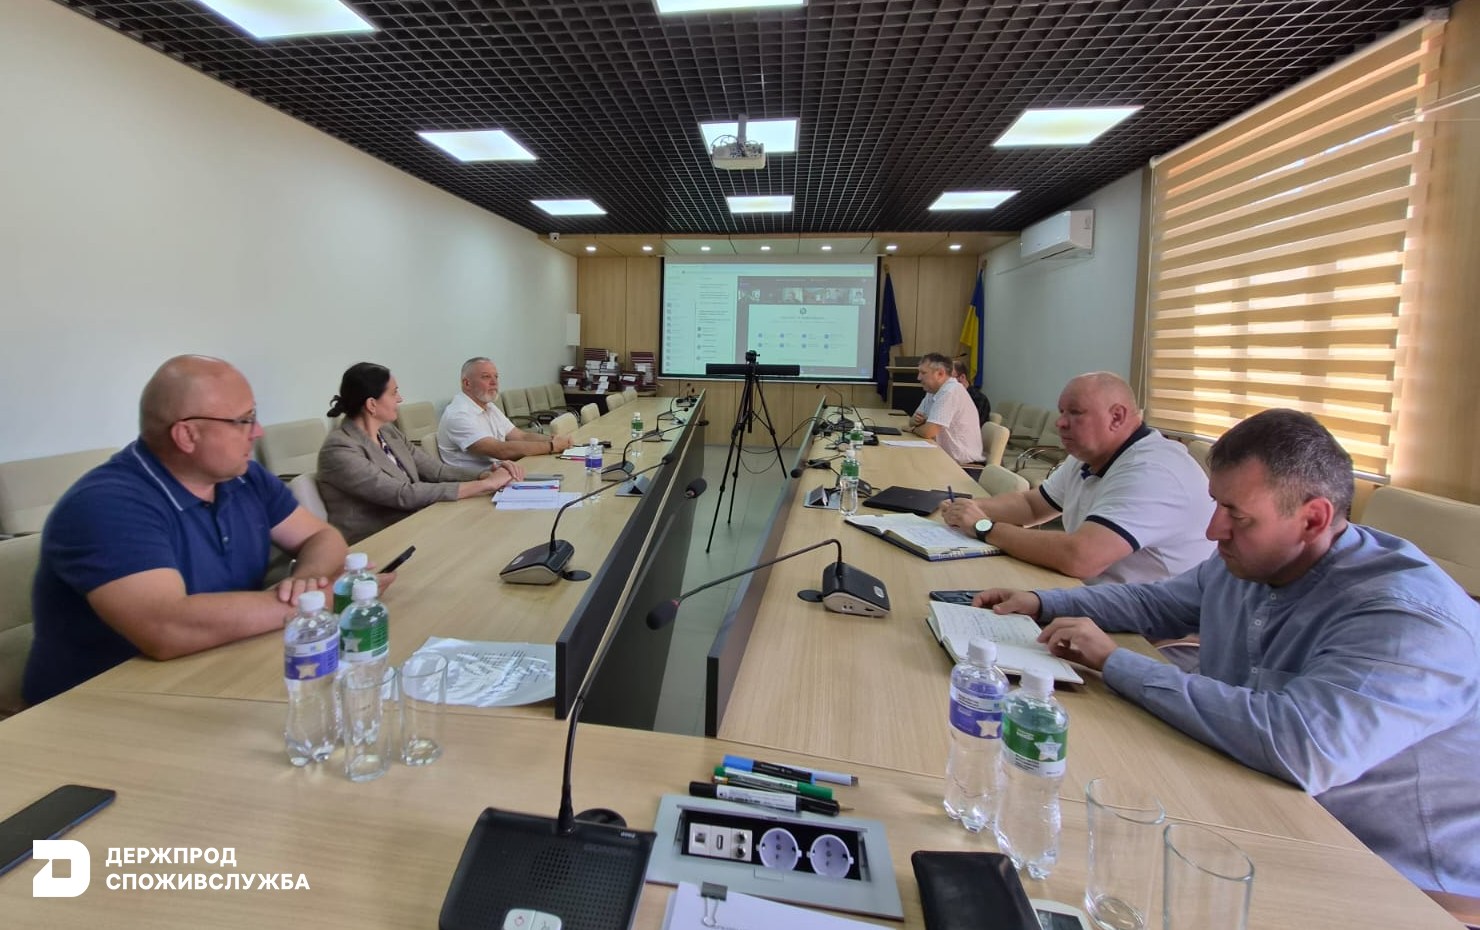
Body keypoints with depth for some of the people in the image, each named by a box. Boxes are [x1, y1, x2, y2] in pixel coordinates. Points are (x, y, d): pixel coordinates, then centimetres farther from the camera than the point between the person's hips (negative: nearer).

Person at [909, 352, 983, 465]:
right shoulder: (933, 391, 9)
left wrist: (913, 429, -5)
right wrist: (916, 420, -8)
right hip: (947, 457, 8)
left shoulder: (951, 391, -20)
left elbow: (928, 432, -25)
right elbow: (912, 422, 14)